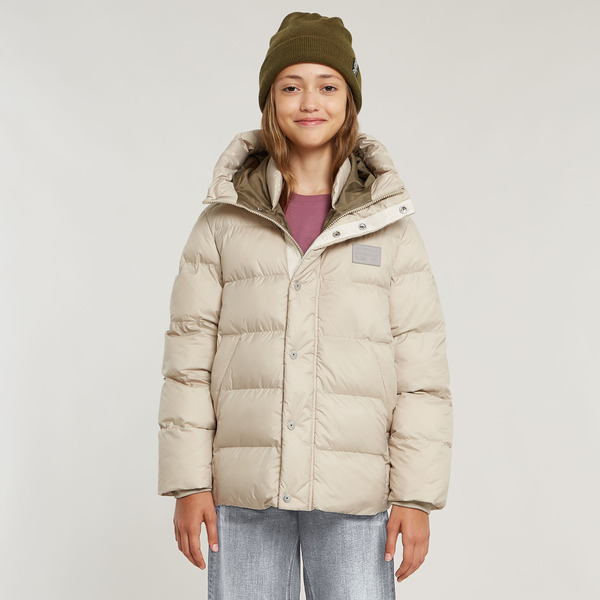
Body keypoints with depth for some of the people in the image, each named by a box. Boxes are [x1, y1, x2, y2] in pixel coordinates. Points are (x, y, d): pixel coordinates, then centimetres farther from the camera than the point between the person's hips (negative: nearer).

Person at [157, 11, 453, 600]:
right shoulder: (224, 221, 5)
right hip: (245, 489, 1)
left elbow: (421, 367, 1)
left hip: (354, 495, 0)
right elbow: (190, 356, 4)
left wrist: (417, 496, -3)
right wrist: (187, 484, -1)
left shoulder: (390, 225, 4)